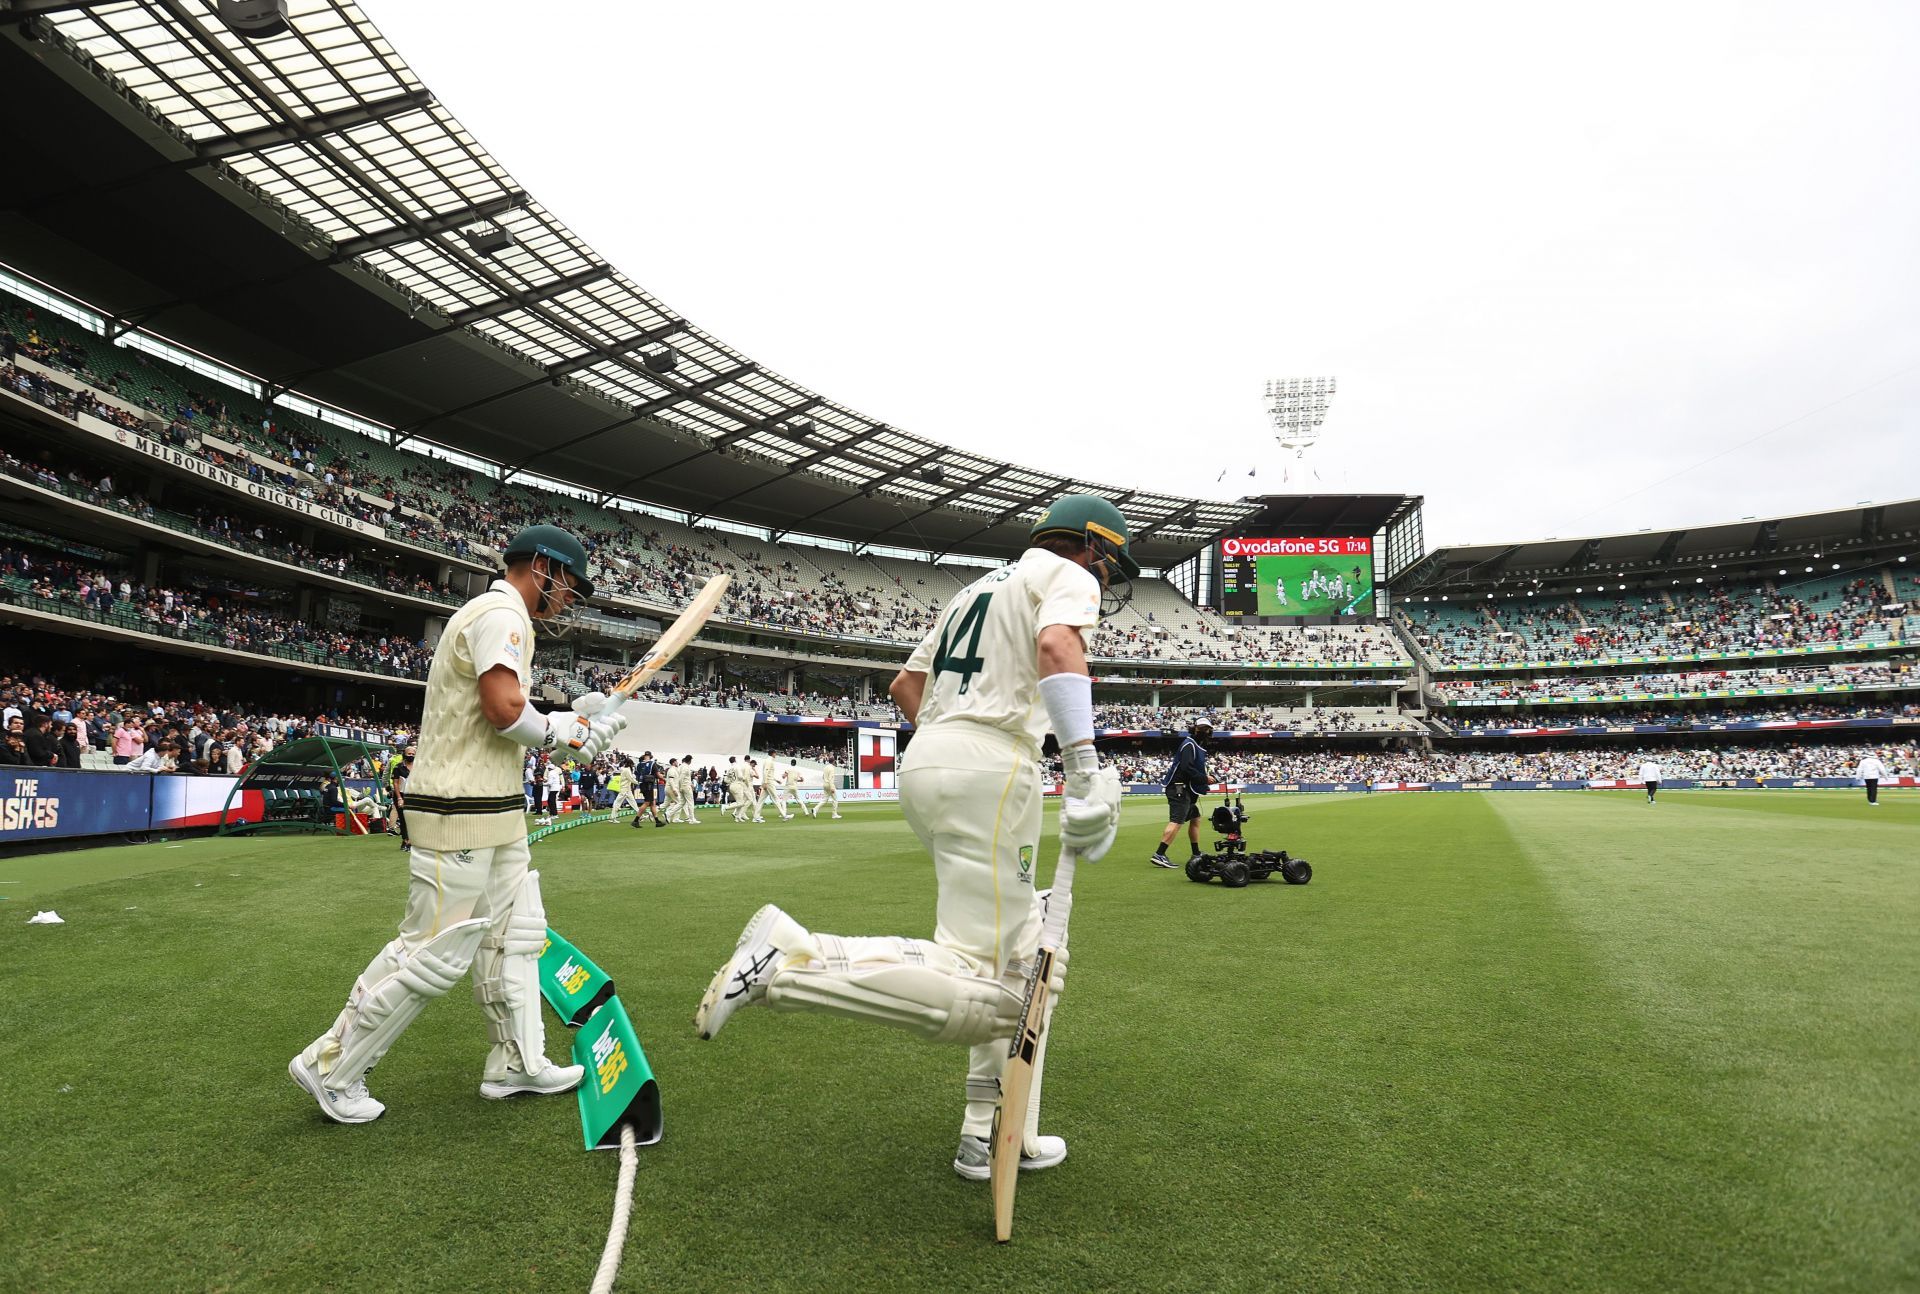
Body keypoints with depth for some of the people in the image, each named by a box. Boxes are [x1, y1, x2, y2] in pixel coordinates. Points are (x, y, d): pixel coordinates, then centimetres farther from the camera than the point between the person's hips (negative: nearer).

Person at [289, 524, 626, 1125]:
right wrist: (568, 734, -10)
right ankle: (331, 1068, 13)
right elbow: (506, 710, -26)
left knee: (515, 934, 14)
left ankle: (516, 1063, 24)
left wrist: (577, 727, 6)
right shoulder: (503, 612, -13)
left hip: (495, 813, 11)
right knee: (433, 952, -3)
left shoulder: (491, 614, 20)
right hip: (460, 810, -11)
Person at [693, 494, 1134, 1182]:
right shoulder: (1067, 574, 4)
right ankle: (792, 959, -22)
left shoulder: (976, 589, 28)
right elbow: (1057, 644, -20)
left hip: (923, 764, 9)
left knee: (1022, 956, 19)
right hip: (990, 769, -9)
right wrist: (1084, 767, -29)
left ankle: (995, 1137, 21)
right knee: (981, 989, -13)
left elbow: (905, 684, 30)